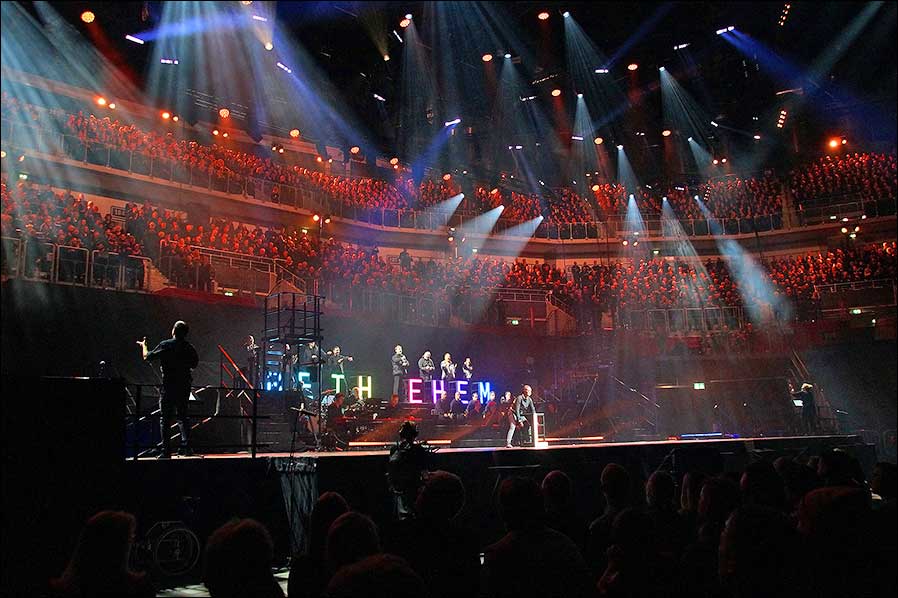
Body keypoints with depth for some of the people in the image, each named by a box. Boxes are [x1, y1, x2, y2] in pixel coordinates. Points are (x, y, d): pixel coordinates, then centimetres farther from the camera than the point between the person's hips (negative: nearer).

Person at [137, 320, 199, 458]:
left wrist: (143, 345, 19)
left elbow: (147, 357, 1)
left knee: (165, 418, 3)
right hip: (184, 387, 3)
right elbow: (195, 364, 14)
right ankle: (186, 445, 4)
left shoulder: (165, 345, -8)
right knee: (182, 415, 13)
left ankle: (166, 450, 0)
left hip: (169, 387, -3)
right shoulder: (189, 348, 1)